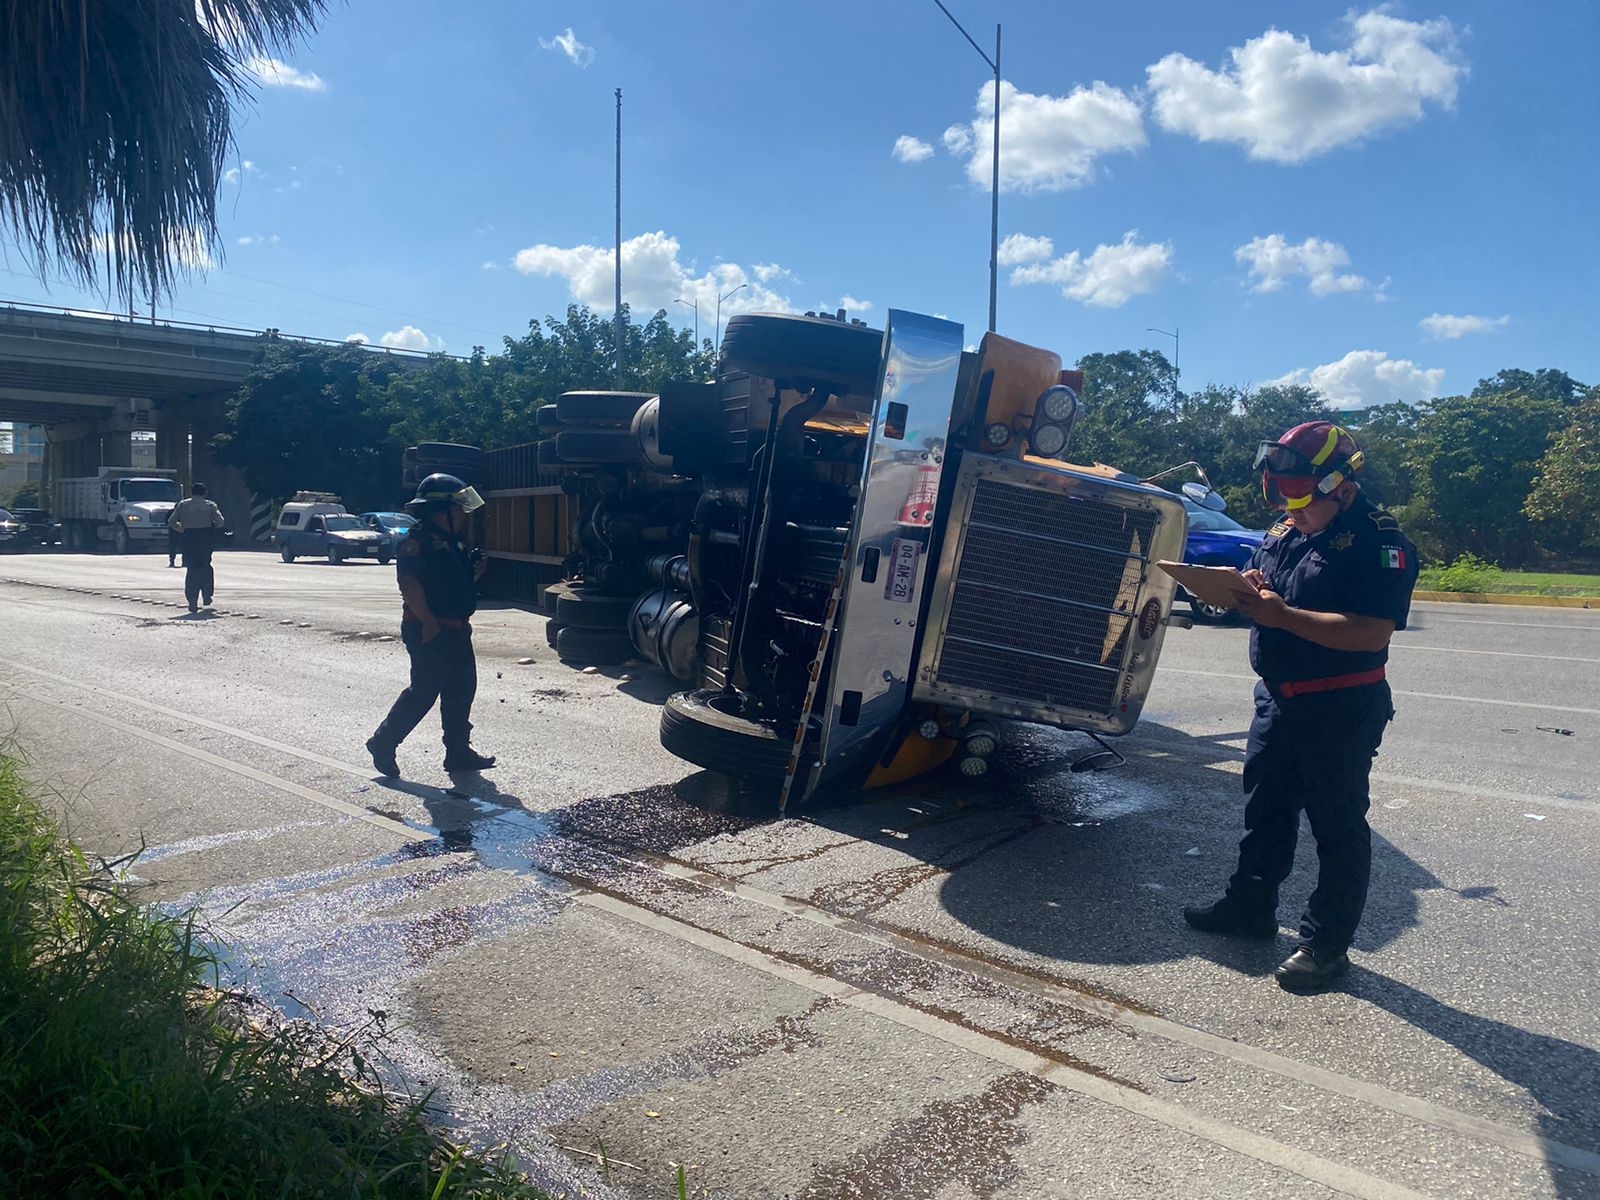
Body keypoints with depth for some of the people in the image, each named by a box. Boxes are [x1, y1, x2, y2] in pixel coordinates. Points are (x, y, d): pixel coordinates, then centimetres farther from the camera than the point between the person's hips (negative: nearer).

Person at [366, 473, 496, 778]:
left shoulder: (451, 542, 17)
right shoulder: (419, 539, -13)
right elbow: (409, 583, -22)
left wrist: (475, 571, 8)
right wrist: (429, 623, -25)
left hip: (455, 631, 10)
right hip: (430, 632, -10)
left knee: (461, 689, 11)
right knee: (424, 691, -6)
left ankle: (458, 752, 18)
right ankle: (383, 743, 9)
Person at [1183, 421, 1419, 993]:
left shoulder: (1379, 540, -16)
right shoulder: (1284, 531, 8)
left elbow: (1372, 632, -26)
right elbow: (1262, 587, 18)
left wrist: (1283, 614, -27)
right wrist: (1250, 591, -7)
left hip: (1341, 710, -8)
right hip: (1277, 699, 8)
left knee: (1337, 824, 5)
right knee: (1265, 809, 19)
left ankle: (1327, 942, 17)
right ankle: (1250, 904, 35)